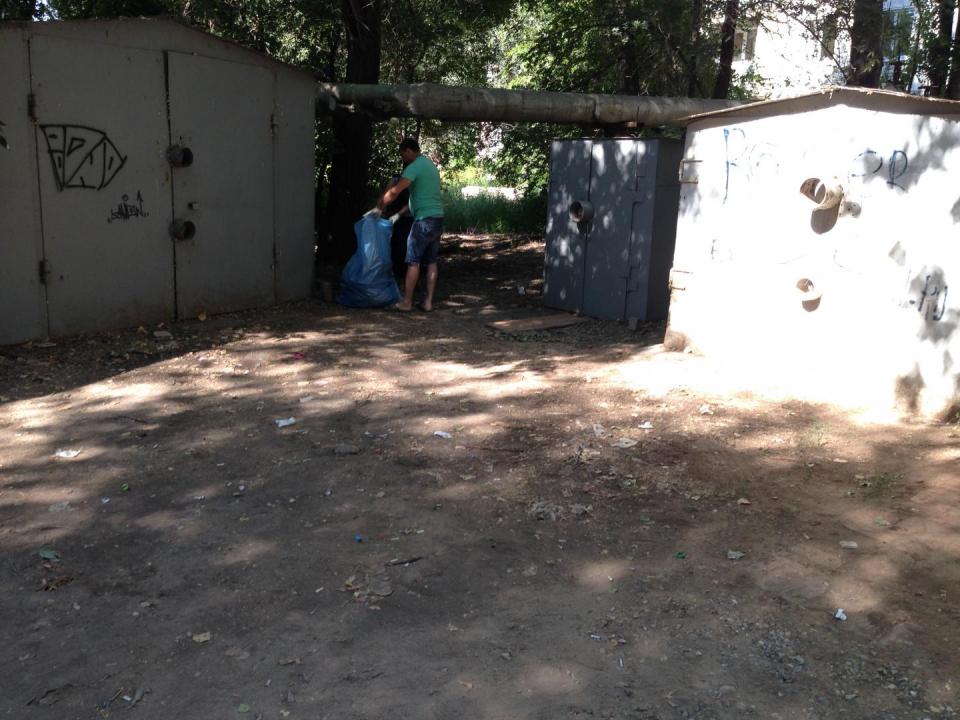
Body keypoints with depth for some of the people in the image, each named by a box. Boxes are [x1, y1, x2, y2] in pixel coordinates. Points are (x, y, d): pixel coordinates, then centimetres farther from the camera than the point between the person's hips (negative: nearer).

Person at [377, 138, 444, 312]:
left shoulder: (415, 166, -10)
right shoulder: (430, 165, 19)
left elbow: (395, 191, -19)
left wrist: (379, 207, -5)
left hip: (425, 219, -9)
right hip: (438, 218, 9)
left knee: (413, 261, -3)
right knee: (431, 261, 9)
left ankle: (406, 302, 1)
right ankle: (428, 302, 10)